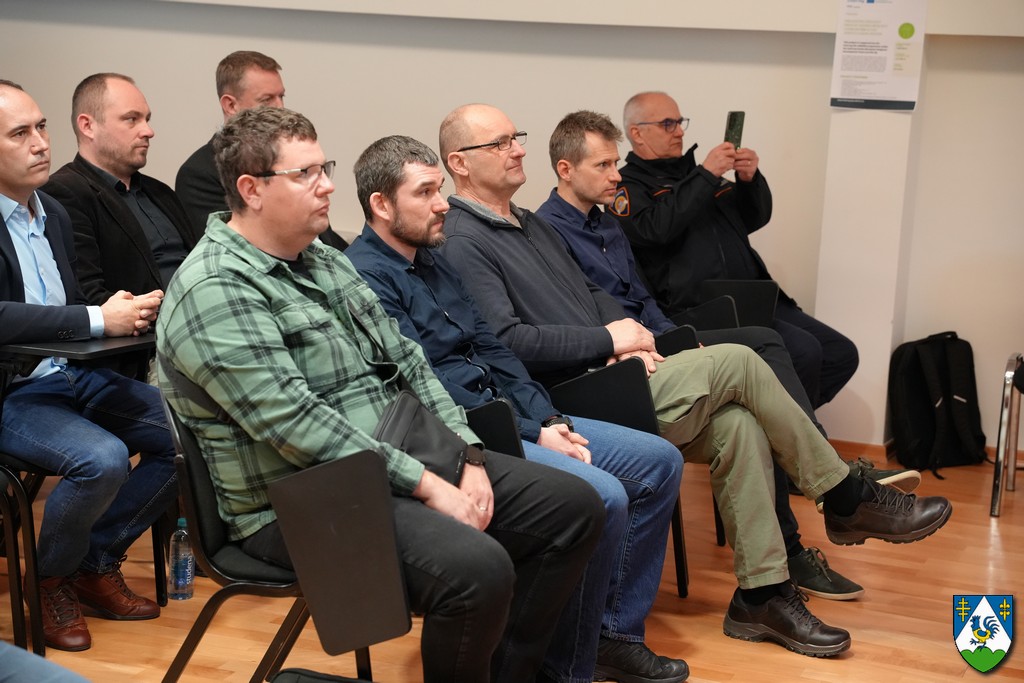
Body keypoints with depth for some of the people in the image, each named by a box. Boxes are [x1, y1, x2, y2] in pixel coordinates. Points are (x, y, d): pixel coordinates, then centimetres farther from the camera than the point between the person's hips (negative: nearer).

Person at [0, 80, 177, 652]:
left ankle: (98, 562, 12)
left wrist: (121, 312, -2)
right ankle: (53, 579, 1)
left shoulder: (54, 212, 11)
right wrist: (99, 319, -24)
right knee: (103, 459, -30)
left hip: (74, 374, 8)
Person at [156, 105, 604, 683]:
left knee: (574, 505, 3)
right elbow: (296, 423, -23)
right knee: (477, 568, -32)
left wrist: (466, 457, -2)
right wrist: (425, 485, -21)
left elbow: (406, 361, 12)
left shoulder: (326, 261, 14)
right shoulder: (215, 289, -16)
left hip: (403, 461, 9)